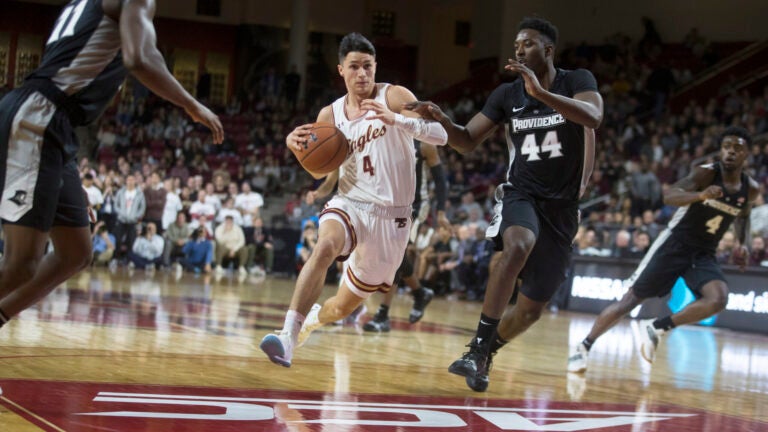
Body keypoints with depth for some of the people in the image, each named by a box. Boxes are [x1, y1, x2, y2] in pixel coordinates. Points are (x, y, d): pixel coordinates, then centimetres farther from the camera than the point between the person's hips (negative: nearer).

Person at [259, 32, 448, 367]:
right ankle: (289, 337, -39)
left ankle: (313, 318, 47)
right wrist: (297, 146, -10)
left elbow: (440, 135, -18)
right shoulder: (331, 115, 3)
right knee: (325, 247, -36)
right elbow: (319, 170, 11)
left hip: (390, 216, -1)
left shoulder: (395, 97, -7)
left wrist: (395, 119, -35)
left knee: (343, 306, 10)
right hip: (349, 204, 1)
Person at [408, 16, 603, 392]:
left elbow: (593, 118, -26)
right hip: (521, 195, 0)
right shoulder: (506, 94, 0)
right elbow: (467, 142, 2)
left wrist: (541, 93, -37)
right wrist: (441, 120, -18)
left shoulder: (577, 81, -7)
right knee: (518, 246, -37)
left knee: (531, 309, 5)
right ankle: (478, 348, -33)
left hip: (562, 209, 1)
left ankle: (486, 352, 34)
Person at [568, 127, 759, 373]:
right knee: (632, 298, -4)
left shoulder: (751, 190, 0)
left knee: (718, 300, -24)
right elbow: (669, 196, -31)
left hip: (704, 254, 4)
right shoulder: (707, 173, -15)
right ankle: (584, 347, 10)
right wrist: (700, 195, -49)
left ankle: (657, 328, -8)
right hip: (674, 245, -4)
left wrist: (744, 244, 6)